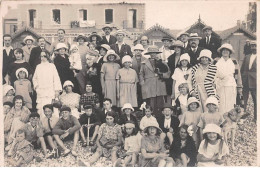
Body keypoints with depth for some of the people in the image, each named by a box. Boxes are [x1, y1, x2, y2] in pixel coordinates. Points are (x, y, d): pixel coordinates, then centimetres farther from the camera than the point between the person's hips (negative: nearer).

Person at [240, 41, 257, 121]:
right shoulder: (247, 58, 13)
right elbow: (242, 70, 15)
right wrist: (243, 79, 5)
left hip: (254, 82, -4)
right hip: (246, 83, 4)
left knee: (256, 101, 2)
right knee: (244, 100, 8)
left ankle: (256, 118, 11)